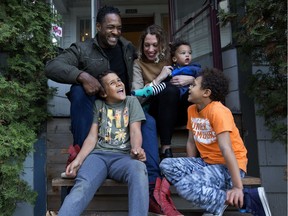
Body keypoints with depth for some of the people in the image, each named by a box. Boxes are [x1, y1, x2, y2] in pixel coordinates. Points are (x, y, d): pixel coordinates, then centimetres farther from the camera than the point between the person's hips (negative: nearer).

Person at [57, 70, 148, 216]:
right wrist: (78, 160, -6)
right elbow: (92, 136, 11)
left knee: (139, 169, -38)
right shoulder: (98, 105, 19)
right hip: (98, 155, 1)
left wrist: (136, 149, -19)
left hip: (123, 156, -1)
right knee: (81, 187, -31)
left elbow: (135, 131, 5)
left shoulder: (131, 101, 17)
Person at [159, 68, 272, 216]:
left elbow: (226, 149, -27)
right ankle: (214, 198, -6)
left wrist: (237, 187, -30)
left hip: (228, 166, -8)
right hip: (206, 162, 8)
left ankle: (248, 199, -15)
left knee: (187, 186, -30)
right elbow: (191, 142, 9)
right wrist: (190, 169, -1)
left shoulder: (218, 111, -19)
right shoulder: (191, 110, 6)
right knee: (167, 165, -10)